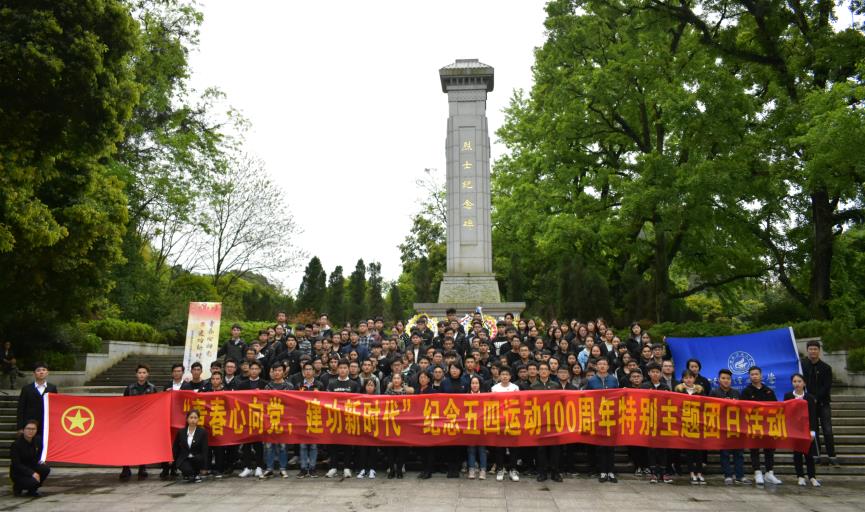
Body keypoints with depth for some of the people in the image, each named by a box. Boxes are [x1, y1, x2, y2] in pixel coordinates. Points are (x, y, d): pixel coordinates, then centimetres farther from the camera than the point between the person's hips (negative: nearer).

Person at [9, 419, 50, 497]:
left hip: (31, 467, 5)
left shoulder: (38, 440, -5)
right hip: (18, 472, -5)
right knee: (33, 481, -32)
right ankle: (17, 486, 2)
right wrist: (32, 473, -32)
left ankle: (32, 490, -1)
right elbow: (16, 464, -23)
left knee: (46, 469, -24)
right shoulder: (16, 444, -20)